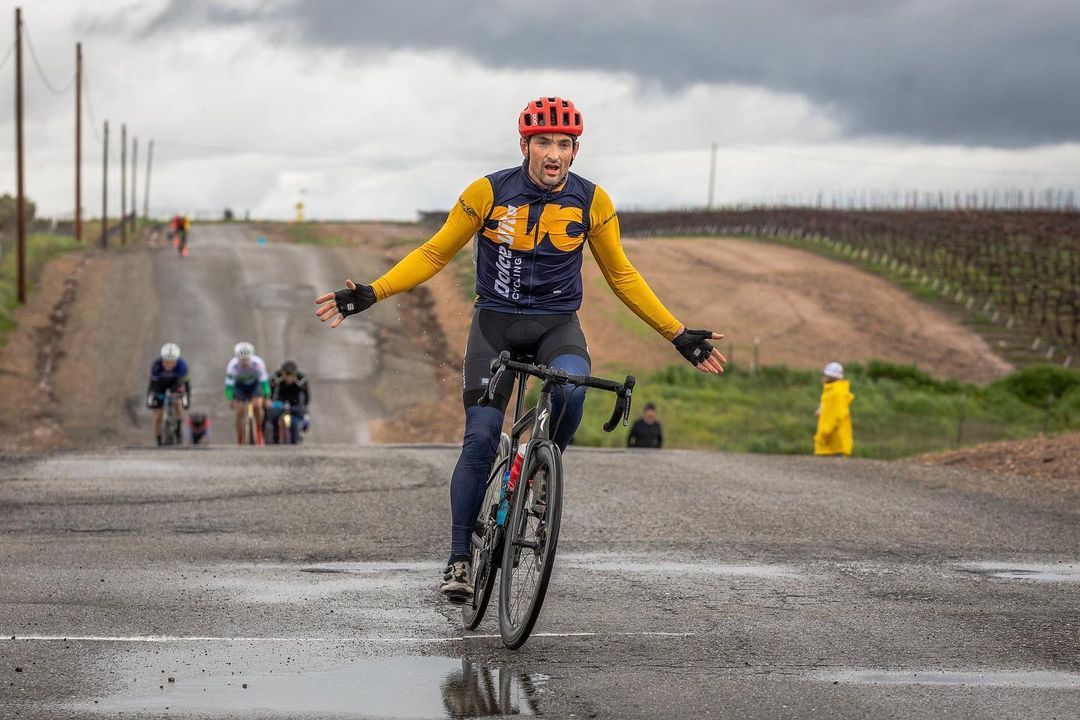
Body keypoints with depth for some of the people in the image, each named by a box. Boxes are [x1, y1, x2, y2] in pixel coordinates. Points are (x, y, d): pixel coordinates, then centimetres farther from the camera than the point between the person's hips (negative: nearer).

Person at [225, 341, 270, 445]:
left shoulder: (258, 363, -32)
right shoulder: (232, 366, -33)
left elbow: (264, 381, -24)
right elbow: (229, 384, -24)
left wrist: (266, 397, -22)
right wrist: (231, 399, -23)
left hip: (255, 383, 0)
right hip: (240, 385, 0)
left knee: (257, 405, -24)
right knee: (239, 412, -11)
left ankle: (259, 430, 0)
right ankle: (239, 441, 0)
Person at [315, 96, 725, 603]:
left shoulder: (591, 201, -5)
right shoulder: (488, 192, -10)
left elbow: (621, 275, 5)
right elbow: (434, 254, -3)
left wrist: (678, 335, 1)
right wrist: (371, 295, -15)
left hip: (557, 324, 1)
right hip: (497, 323, -1)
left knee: (571, 384, -33)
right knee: (480, 439, -12)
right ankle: (460, 558, 0)